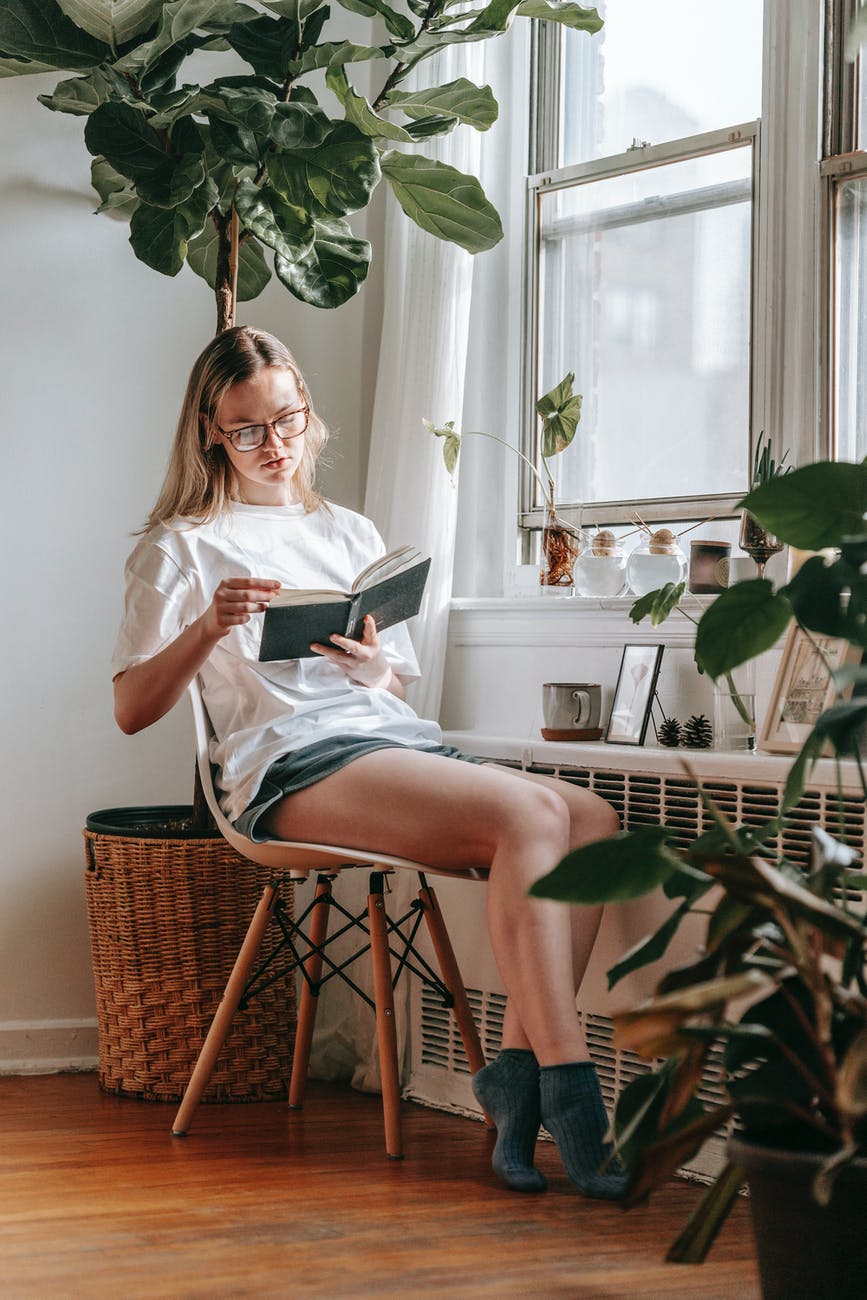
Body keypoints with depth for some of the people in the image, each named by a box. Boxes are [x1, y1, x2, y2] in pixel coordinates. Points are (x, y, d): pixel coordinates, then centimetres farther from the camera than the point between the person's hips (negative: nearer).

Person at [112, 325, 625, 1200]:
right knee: (530, 811, -31)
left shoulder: (351, 533, 28)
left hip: (400, 737, 6)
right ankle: (566, 1091, -32)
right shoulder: (183, 546, 12)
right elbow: (131, 710, 4)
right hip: (293, 762, -6)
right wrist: (208, 628, -14)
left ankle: (517, 1068, -25)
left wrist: (372, 667, 0)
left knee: (593, 816, -22)